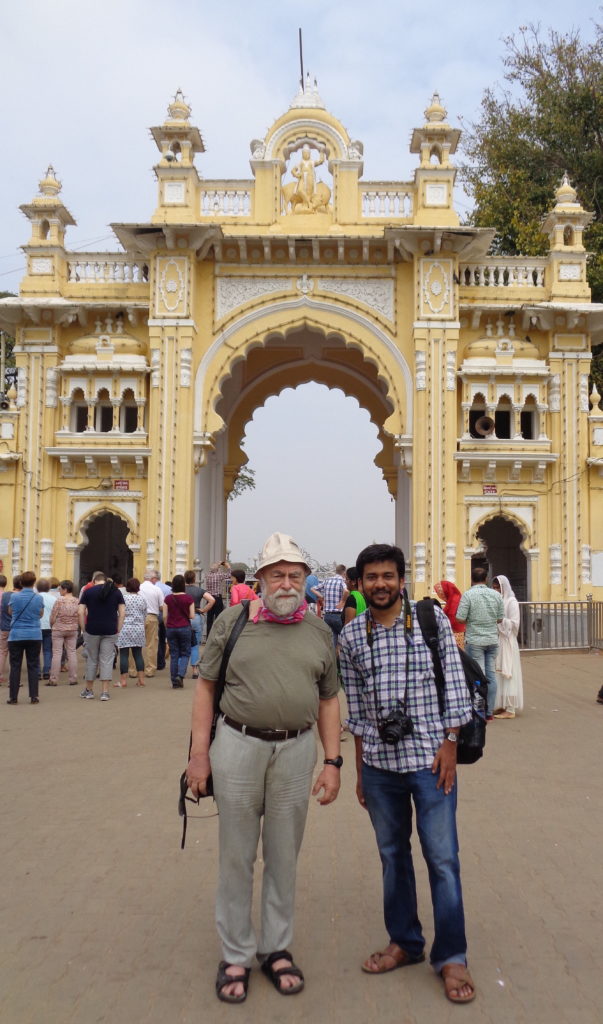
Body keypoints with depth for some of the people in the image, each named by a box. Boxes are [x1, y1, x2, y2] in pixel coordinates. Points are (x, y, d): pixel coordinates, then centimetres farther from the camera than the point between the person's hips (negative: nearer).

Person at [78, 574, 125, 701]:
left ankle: (89, 690, 22)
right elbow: (122, 613, 1)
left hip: (92, 630, 0)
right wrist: (118, 630, 4)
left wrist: (83, 629, 3)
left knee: (92, 659, 12)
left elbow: (80, 612, -3)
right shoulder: (116, 592, 6)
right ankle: (105, 692, 1)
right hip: (110, 631, 1)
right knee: (107, 660, 3)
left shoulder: (88, 591, 3)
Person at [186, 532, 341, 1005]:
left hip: (296, 749, 2)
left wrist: (333, 762, 4)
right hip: (239, 744, -2)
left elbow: (328, 700, 10)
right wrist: (199, 753, -4)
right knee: (237, 856, 9)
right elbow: (206, 686, 1)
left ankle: (277, 947, 30)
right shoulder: (232, 621, -2)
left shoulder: (319, 631, 5)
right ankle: (236, 955, 25)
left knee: (284, 856, 13)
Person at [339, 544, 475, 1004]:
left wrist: (449, 744, -9)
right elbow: (355, 707, 8)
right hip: (379, 763, 3)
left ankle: (451, 957, 17)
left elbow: (455, 684, -3)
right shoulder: (351, 635, 3)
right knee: (392, 854, 15)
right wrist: (360, 768, 11)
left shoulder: (432, 619, -5)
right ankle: (405, 941, 32)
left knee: (442, 859, 2)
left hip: (430, 759, -3)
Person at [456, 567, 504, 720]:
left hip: (475, 640, -4)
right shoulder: (496, 595, 4)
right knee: (491, 675, 9)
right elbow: (500, 619, 8)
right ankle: (489, 712, 13)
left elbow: (460, 619, -13)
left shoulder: (468, 595, -10)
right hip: (493, 640, 4)